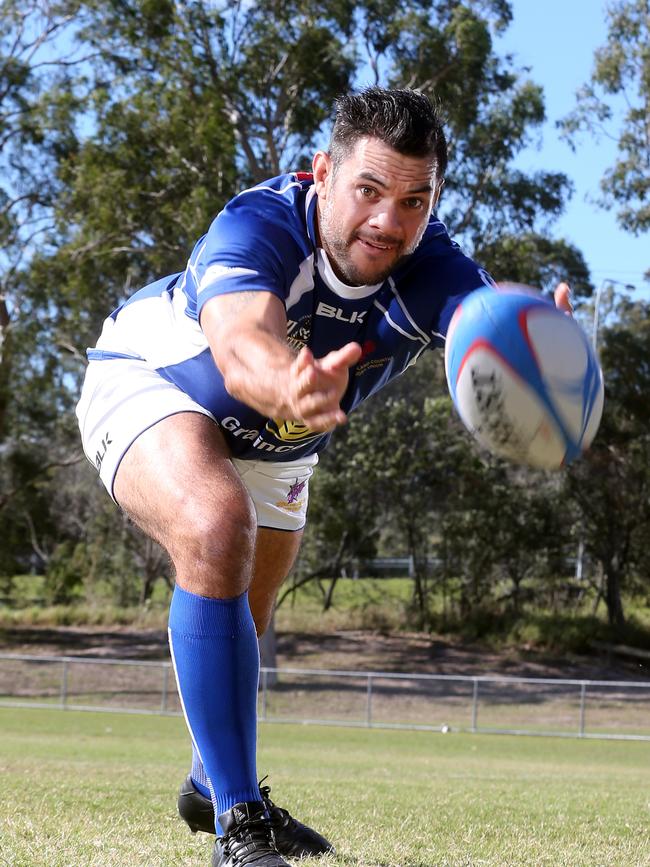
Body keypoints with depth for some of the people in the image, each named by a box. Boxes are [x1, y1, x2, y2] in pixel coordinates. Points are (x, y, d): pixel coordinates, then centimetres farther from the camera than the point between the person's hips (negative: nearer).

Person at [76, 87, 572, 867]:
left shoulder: (429, 271, -29)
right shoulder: (257, 226, -39)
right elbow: (242, 346, -59)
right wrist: (284, 389, -83)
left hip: (274, 446, 6)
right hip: (146, 385, -5)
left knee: (242, 628, 21)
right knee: (218, 529, -35)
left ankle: (211, 787, 52)